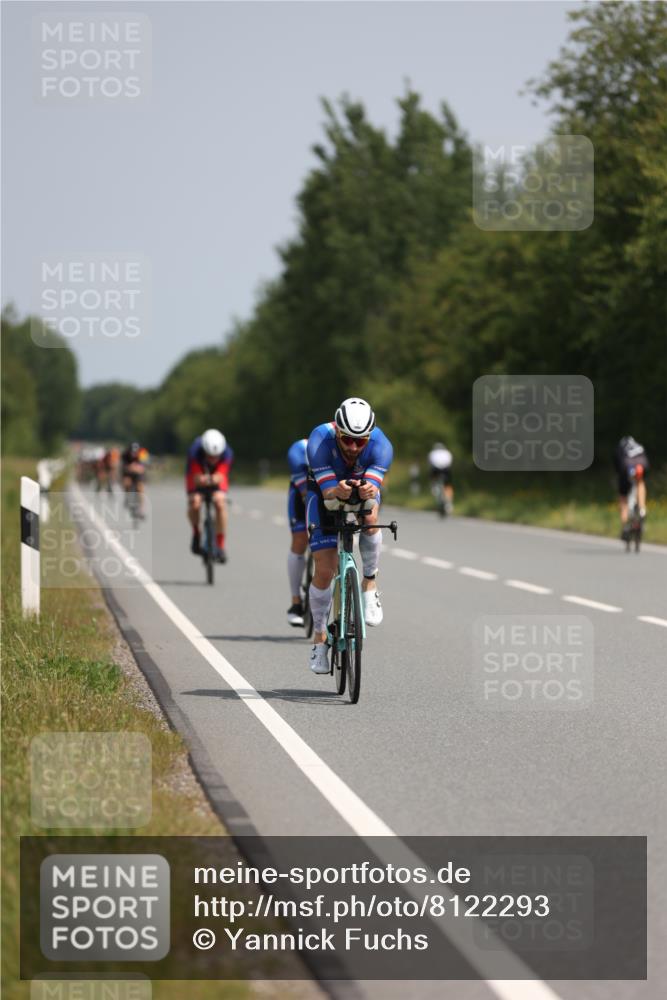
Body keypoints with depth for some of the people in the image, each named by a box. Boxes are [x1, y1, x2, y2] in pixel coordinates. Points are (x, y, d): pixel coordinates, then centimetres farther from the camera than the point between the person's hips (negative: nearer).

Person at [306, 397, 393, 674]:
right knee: (324, 570, -9)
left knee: (370, 517, -37)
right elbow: (327, 492, -39)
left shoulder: (381, 445, -32)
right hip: (325, 491, -1)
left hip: (363, 488, 1)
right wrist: (338, 492, -61)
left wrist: (369, 492, -64)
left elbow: (373, 485, -40)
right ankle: (320, 638, 10)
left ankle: (369, 584, -15)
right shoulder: (320, 440, -35)